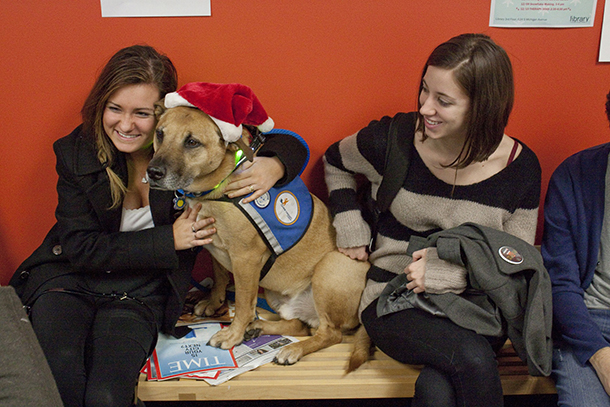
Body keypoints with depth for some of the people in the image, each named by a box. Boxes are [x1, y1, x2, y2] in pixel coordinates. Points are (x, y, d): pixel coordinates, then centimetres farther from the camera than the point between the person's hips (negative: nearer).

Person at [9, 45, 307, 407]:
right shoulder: (76, 153, -8)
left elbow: (289, 145, -6)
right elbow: (80, 248, -9)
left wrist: (274, 166, -32)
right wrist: (169, 239, -19)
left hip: (139, 294, 0)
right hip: (71, 278, 1)